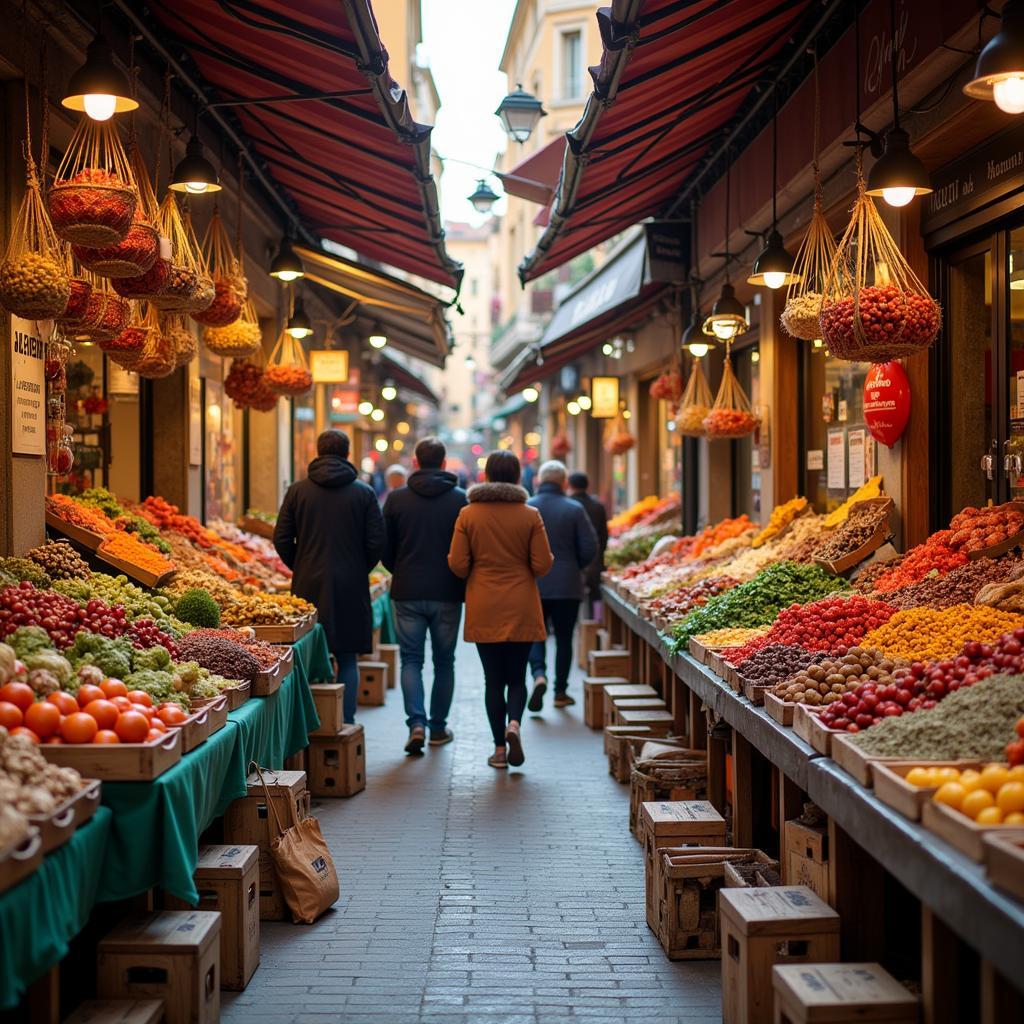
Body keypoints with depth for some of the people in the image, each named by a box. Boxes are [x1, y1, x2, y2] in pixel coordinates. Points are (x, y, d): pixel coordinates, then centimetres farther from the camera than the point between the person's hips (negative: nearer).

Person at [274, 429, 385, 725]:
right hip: (351, 587, -1)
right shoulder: (364, 493, -1)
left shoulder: (298, 490, 1)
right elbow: (377, 542, -3)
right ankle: (346, 723, 6)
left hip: (309, 585, 1)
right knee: (347, 659, 7)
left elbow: (281, 539, 0)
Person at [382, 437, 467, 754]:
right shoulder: (459, 499, -4)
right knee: (444, 662, 12)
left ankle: (416, 723, -11)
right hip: (447, 594, 0)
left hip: (407, 593, 0)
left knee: (411, 660, 6)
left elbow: (384, 549, 3)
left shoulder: (397, 498, -2)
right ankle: (438, 728, 18)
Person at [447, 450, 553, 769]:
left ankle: (500, 748, 9)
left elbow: (457, 565, -5)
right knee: (517, 676, 11)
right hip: (521, 609, 0)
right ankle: (513, 723, -15)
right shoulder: (530, 516, -4)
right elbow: (542, 565, -5)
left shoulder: (468, 514, -3)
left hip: (483, 611, 0)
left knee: (493, 679, 8)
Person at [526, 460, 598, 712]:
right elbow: (590, 549, -5)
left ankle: (539, 674, -14)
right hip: (567, 586, 0)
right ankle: (560, 692, 15)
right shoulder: (574, 509, -5)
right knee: (564, 638, 10)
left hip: (532, 585, 0)